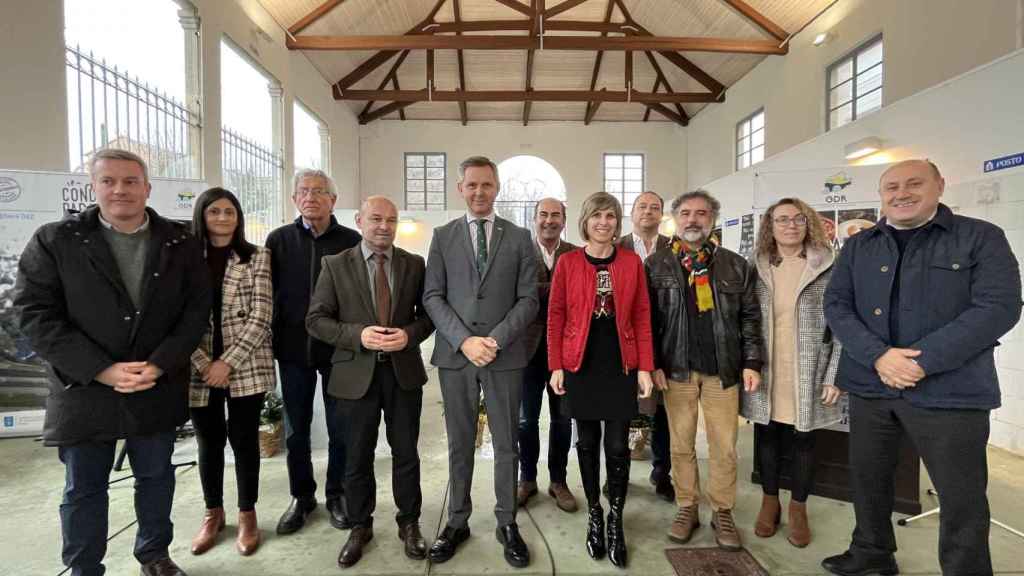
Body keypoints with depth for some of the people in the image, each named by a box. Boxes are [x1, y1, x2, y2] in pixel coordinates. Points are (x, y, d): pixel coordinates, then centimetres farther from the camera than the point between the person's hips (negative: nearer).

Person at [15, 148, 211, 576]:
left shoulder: (180, 242, 0)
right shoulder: (54, 241, -4)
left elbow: (197, 309, -3)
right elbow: (35, 314, -8)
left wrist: (159, 365, -14)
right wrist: (100, 370, -17)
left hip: (158, 389, 1)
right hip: (84, 389, -1)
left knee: (156, 477, 16)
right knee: (83, 489, 14)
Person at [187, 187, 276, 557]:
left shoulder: (257, 257, 0)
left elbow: (261, 316, -7)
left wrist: (228, 362, -13)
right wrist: (203, 364, -10)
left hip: (246, 368, -2)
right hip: (199, 370, 2)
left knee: (244, 439, 7)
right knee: (209, 442, 14)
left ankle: (247, 514, 25)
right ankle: (213, 513, 34)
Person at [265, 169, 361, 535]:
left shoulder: (351, 241, -2)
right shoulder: (279, 240, 4)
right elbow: (266, 292, 5)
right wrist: (270, 341, 1)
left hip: (340, 349, -2)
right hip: (293, 349, 2)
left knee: (340, 428, 10)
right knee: (295, 429, 13)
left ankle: (336, 494, 29)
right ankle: (301, 497, 32)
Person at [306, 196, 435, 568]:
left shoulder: (415, 264, 2)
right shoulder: (335, 265, -2)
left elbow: (429, 313, 4)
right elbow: (316, 320, -4)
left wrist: (409, 334, -16)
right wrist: (358, 334, -20)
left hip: (404, 371, 1)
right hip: (356, 373, -1)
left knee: (406, 453, 12)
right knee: (357, 457, 13)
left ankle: (409, 523, 32)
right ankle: (360, 527, 34)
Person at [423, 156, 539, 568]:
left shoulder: (519, 238, 5)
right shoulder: (443, 237, 7)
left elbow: (528, 299, 0)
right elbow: (432, 297, 1)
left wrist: (495, 339, -13)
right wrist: (463, 340, -12)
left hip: (505, 355, 0)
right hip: (455, 353, 1)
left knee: (506, 443, 9)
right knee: (459, 444, 12)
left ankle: (507, 523, 25)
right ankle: (458, 522, 27)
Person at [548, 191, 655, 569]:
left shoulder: (632, 262, 2)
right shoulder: (568, 262, -1)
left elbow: (642, 317, 2)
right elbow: (556, 316, -1)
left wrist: (645, 367, -3)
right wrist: (556, 366, -5)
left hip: (621, 365, 1)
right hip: (581, 365, 0)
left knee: (617, 445, 5)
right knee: (588, 442, 11)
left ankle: (616, 520, 25)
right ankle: (594, 516, 30)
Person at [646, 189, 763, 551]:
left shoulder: (736, 266, 6)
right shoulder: (656, 265, 2)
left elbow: (750, 318, 6)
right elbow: (648, 320, 0)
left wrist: (751, 363, -2)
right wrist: (653, 364, -6)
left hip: (723, 369, 1)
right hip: (676, 369, -1)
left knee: (724, 447, 7)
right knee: (681, 445, 10)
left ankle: (722, 512, 25)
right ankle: (687, 507, 26)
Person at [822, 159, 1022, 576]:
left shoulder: (982, 237, -1)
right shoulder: (858, 246, 8)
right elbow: (836, 305, 1)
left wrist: (922, 361, -19)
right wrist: (878, 356, -15)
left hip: (949, 391, -3)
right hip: (869, 386, 4)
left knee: (962, 497, 6)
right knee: (867, 478, 16)